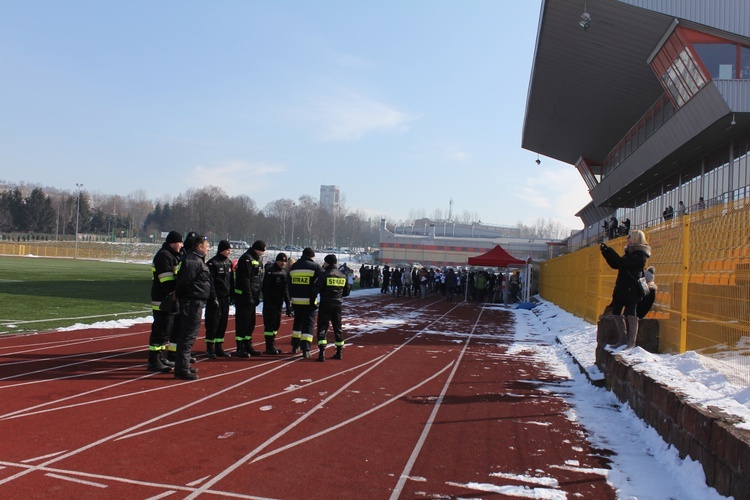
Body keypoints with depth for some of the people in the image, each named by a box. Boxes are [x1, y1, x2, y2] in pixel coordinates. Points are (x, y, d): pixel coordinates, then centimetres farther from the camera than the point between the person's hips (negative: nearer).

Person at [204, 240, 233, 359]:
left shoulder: (229, 262, 12)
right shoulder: (212, 263, -10)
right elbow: (210, 282, -13)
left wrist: (232, 296, 12)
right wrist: (213, 298, -16)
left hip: (225, 298, 7)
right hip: (215, 298, -7)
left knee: (223, 323, 10)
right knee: (213, 323, -3)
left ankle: (219, 348, 19)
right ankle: (210, 349, 5)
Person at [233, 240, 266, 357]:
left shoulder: (258, 259, 16)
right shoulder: (247, 259, -14)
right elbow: (245, 280, -19)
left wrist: (257, 297, 14)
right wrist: (249, 297, -20)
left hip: (252, 296, 9)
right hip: (243, 296, -9)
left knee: (251, 322, 14)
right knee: (242, 321, -5)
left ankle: (247, 346, 23)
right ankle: (240, 348, 0)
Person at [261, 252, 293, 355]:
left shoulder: (284, 272, 14)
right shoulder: (270, 270, -8)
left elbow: (286, 290, 17)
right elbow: (266, 288, -15)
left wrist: (288, 304, 12)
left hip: (279, 302, 8)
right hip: (270, 302, -8)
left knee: (276, 324, 12)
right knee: (269, 324, -7)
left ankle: (272, 346, 21)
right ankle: (269, 347, -2)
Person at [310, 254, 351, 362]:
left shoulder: (324, 275, -12)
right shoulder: (343, 276, 5)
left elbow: (315, 290, -16)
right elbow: (347, 292, 11)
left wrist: (312, 303, -5)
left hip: (325, 305, -5)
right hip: (338, 305, 5)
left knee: (322, 328, 0)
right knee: (337, 328, 15)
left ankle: (322, 352, -11)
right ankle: (339, 352, 20)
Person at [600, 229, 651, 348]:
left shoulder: (640, 253, -11)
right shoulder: (630, 251, 17)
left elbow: (622, 262, -22)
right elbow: (615, 265, 19)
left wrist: (608, 250, -15)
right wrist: (605, 251, 13)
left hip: (632, 290, -9)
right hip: (622, 288, 9)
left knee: (630, 315, -9)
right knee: (616, 313, 10)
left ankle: (631, 343, -3)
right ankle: (623, 339, 20)